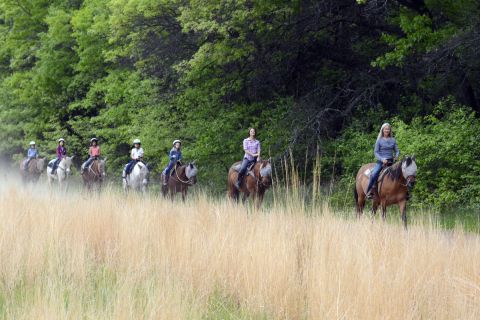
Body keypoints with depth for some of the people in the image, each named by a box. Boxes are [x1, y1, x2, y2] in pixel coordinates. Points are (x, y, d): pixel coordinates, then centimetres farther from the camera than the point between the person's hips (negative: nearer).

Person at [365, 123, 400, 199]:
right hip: (381, 161, -3)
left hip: (390, 161, 3)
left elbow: (397, 150, 12)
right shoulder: (379, 140, 3)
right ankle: (369, 192, -18)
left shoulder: (393, 140, 11)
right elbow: (376, 152, 0)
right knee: (374, 174, -28)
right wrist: (382, 159, -16)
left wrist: (396, 156, -11)